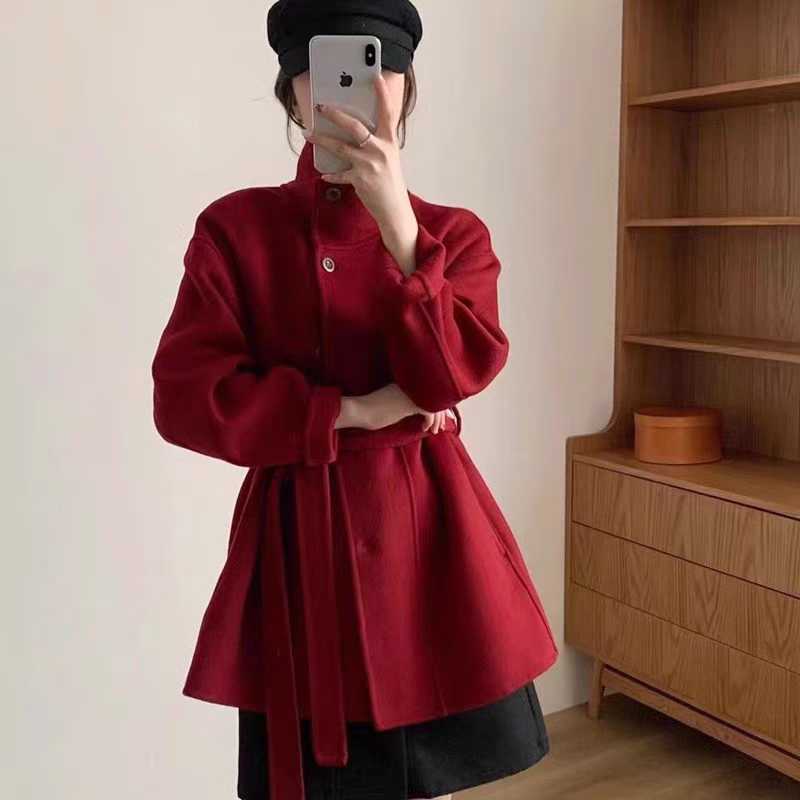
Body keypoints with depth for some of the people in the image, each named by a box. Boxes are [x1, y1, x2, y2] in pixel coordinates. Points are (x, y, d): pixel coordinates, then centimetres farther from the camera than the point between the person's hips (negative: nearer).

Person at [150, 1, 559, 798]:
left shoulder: (453, 232, 3)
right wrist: (355, 412, -13)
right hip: (296, 536, -1)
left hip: (425, 523, 2)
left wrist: (394, 218, -22)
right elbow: (185, 396, -11)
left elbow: (450, 375, -14)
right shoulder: (234, 226, -1)